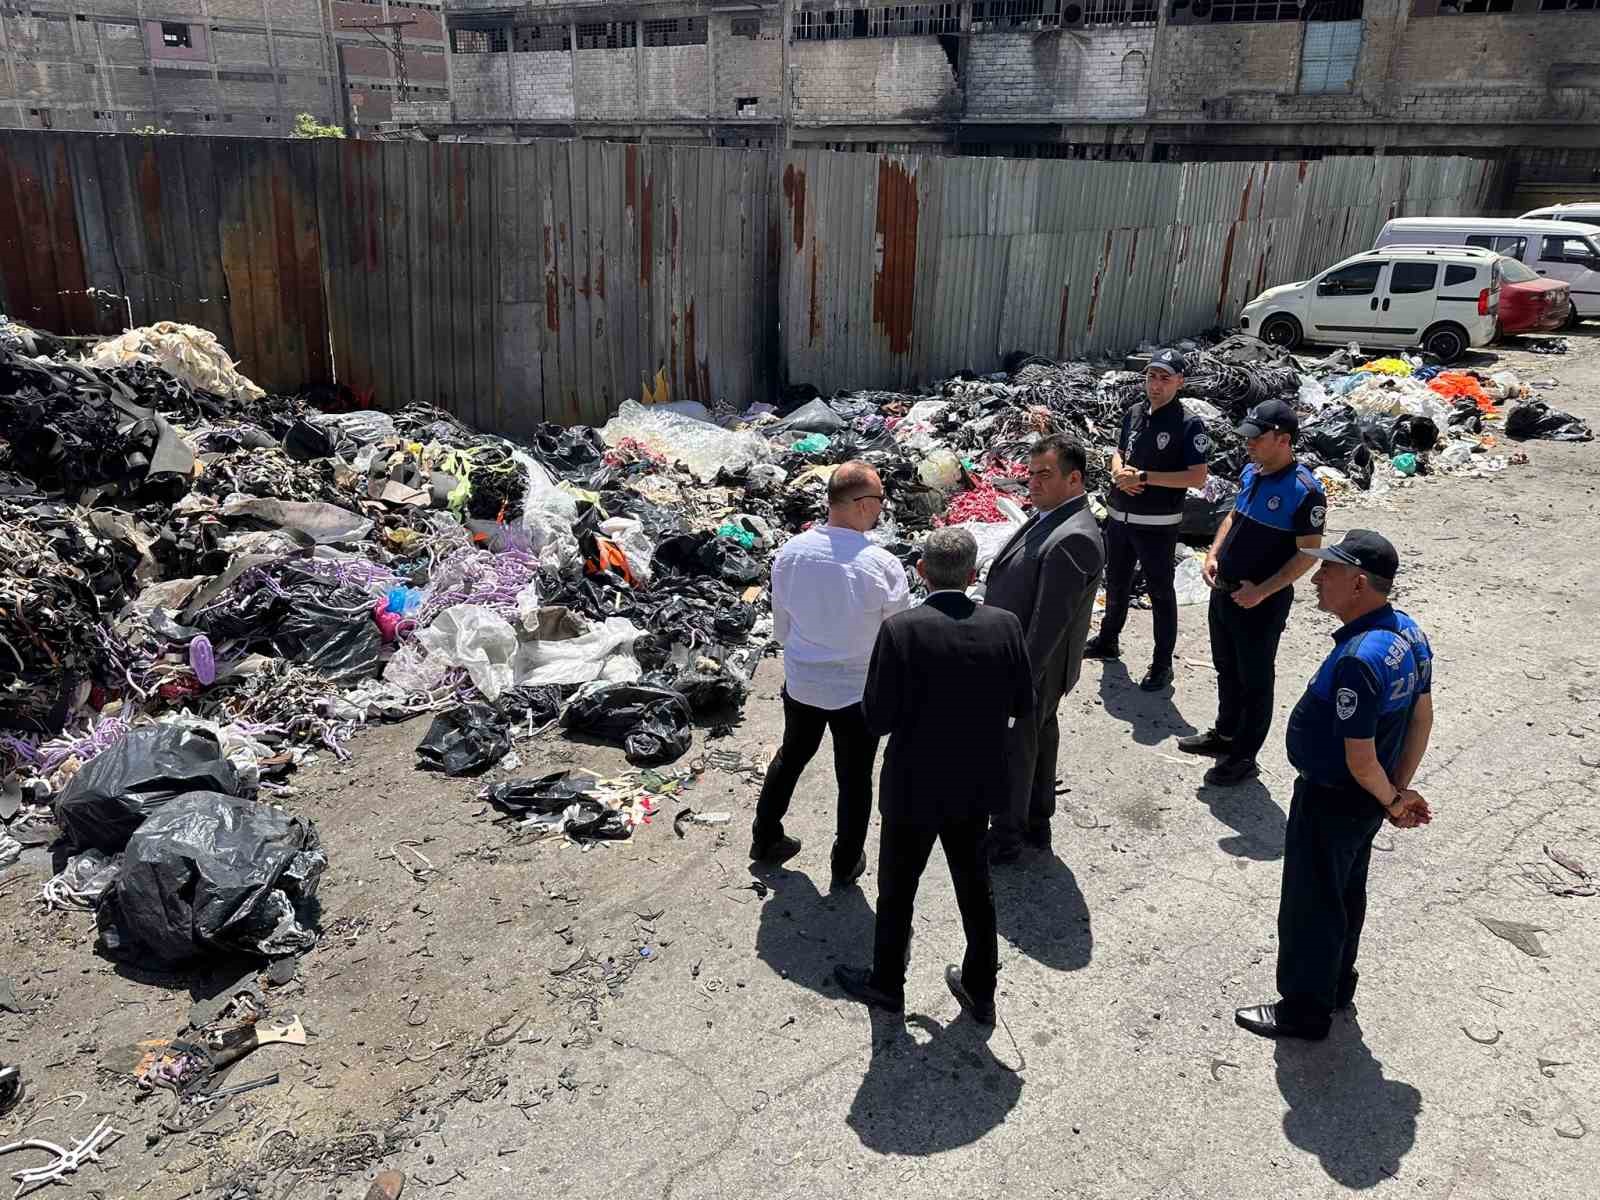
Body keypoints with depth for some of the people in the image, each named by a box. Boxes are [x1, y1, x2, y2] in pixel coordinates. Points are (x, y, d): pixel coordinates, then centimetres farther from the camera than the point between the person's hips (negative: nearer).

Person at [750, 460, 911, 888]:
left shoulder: (790, 552, -11)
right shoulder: (883, 565, -24)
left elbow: (781, 626, 2)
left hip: (800, 684, 4)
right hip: (858, 691, -4)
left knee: (790, 757, 26)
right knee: (854, 780, 16)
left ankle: (765, 839, 42)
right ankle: (846, 865, 33)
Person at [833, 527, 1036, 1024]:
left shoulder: (900, 630, -23)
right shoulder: (1004, 625, -12)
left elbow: (878, 719, -19)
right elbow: (1023, 707, -3)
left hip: (914, 788, -3)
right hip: (977, 786, 4)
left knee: (897, 888, 19)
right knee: (975, 885, 23)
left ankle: (886, 982, 38)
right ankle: (979, 990, 38)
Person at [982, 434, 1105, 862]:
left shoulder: (1073, 538, -29)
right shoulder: (1047, 516, 2)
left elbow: (1051, 619, -29)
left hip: (1032, 668, -9)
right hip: (1023, 658, 9)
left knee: (1014, 751, 8)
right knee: (1040, 738, 23)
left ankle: (1006, 838, 27)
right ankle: (1037, 823, 41)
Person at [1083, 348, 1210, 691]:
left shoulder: (1189, 424, -13)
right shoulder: (1134, 412, 5)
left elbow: (1198, 477, -18)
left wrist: (1143, 476, -20)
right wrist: (1119, 473, -8)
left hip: (1158, 524, -6)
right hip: (1119, 517, 6)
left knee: (1160, 593, 5)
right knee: (1116, 583, 23)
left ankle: (1162, 664, 16)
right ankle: (1107, 641, 42)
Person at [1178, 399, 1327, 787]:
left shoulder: (1304, 491, -20)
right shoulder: (1251, 473, 3)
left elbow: (1308, 553, -18)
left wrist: (1261, 592, -22)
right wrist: (1213, 555, 2)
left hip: (1261, 602, -8)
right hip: (1224, 591, 8)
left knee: (1255, 681, 8)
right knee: (1226, 669, 22)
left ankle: (1243, 757, 21)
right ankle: (1225, 733, 42)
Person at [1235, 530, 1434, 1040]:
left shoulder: (1358, 660, -34)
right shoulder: (1408, 631, -4)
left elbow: (1360, 760, -28)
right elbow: (1422, 718, 6)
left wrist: (1392, 802, -9)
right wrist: (1400, 791, 9)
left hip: (1331, 801, -9)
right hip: (1365, 801, 9)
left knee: (1310, 904, 10)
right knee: (1346, 892, 26)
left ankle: (1305, 1008, 28)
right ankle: (1337, 981, 46)